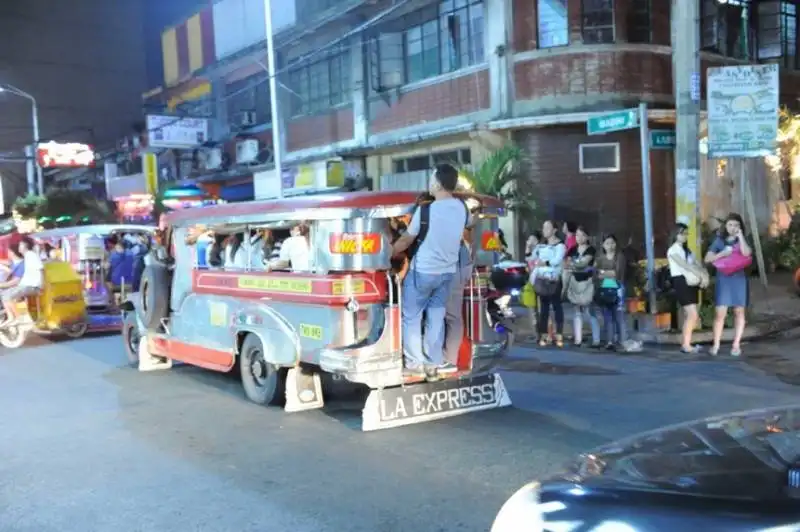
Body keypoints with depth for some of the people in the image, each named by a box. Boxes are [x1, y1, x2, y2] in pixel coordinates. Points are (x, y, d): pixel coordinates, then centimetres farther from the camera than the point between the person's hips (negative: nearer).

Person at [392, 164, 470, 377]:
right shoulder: (461, 208, -2)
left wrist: (388, 254, 8)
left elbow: (406, 241, -8)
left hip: (422, 272, -6)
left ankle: (415, 364, 5)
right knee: (436, 316, 14)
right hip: (448, 271, 6)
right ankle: (434, 362, 15)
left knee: (411, 317, 5)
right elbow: (469, 224, 23)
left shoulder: (425, 210, -19)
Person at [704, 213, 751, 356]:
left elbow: (746, 253, -16)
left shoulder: (743, 241, 6)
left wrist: (740, 236, -12)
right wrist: (722, 254, -13)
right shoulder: (719, 240, 6)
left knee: (739, 312, 5)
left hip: (739, 279, 1)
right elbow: (707, 259, 1)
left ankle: (736, 344, 11)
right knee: (720, 313, -4)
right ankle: (716, 344, 4)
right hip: (723, 280, -1)